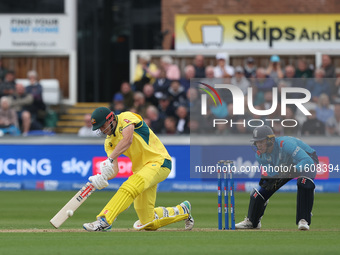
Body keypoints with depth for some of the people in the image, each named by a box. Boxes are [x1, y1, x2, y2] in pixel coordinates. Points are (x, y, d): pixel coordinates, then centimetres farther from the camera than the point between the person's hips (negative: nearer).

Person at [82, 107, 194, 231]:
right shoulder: (109, 142, 10)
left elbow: (127, 140, -29)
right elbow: (114, 170, -2)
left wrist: (110, 159, -39)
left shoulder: (126, 117, -9)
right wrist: (103, 177, -25)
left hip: (159, 161, -9)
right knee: (148, 223, 7)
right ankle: (182, 210, 31)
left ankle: (104, 220, -41)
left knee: (130, 186, -35)